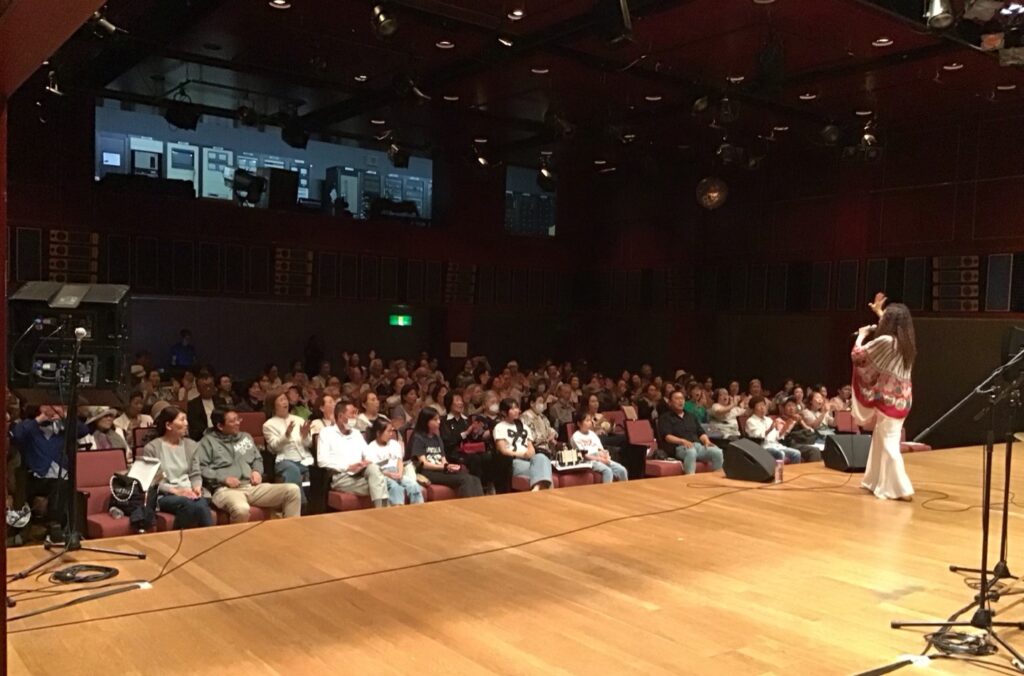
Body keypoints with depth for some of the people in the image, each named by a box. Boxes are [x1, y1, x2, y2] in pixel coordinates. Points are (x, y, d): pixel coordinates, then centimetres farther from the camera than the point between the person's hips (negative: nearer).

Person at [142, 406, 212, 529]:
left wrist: (196, 487, -9)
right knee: (188, 504, -36)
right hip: (164, 496, -3)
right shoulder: (151, 448, 1)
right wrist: (175, 491, -16)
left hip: (189, 493, 3)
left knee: (202, 504, -33)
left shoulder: (191, 445, 16)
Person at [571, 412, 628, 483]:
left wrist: (606, 457, -9)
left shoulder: (592, 434, 17)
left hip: (602, 459, 7)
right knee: (607, 470, -32)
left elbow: (601, 450, 15)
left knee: (622, 470, -13)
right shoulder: (576, 437, -4)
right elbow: (583, 455, -10)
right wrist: (600, 459, -15)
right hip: (589, 461, -6)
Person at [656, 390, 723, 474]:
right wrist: (683, 441, -21)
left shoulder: (691, 417, 31)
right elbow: (667, 436, -5)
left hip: (698, 446, 6)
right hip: (680, 447, -5)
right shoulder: (665, 418, 10)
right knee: (691, 452, -41)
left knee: (717, 452, -24)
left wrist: (706, 441, -1)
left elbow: (701, 432, 23)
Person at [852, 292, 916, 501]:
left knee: (889, 444, -4)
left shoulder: (885, 341, -18)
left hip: (889, 399, -8)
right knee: (880, 440, 17)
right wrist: (879, 311, 39)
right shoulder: (906, 342, 7)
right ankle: (877, 482, 28)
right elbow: (892, 325, 30)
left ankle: (902, 489, -6)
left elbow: (856, 354, -10)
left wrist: (862, 334, 6)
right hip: (900, 397, 8)